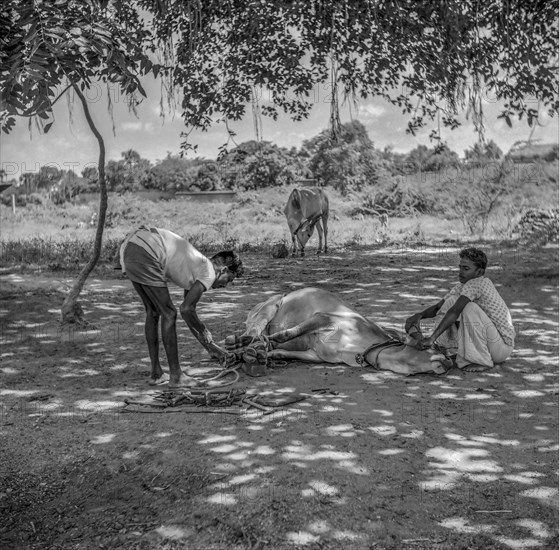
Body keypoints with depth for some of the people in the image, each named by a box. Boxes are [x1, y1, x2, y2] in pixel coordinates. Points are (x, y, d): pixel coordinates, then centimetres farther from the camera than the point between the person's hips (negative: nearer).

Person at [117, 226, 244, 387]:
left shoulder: (196, 267, 28)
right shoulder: (209, 274, 2)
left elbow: (189, 312, 33)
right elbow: (186, 309, -7)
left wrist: (210, 347, 36)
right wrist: (205, 334, 11)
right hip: (144, 254, -10)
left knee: (152, 312, 20)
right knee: (168, 314, 4)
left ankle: (156, 373, 26)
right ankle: (175, 376, 12)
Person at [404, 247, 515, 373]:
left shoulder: (477, 283, -22)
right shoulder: (463, 286, 6)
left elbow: (454, 312, -32)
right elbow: (438, 307, 6)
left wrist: (432, 338, -37)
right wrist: (419, 315, -14)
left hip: (503, 346, -8)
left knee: (470, 307, -29)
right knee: (452, 300, 2)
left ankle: (482, 361, -19)